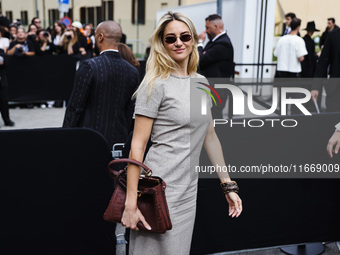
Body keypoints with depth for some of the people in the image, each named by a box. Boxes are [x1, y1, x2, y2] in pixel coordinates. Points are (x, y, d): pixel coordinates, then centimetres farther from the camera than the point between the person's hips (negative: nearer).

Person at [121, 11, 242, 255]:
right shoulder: (156, 85, -10)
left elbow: (210, 136, 14)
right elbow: (137, 145, -12)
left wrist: (228, 186, 12)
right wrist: (130, 203, -17)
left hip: (189, 190, 6)